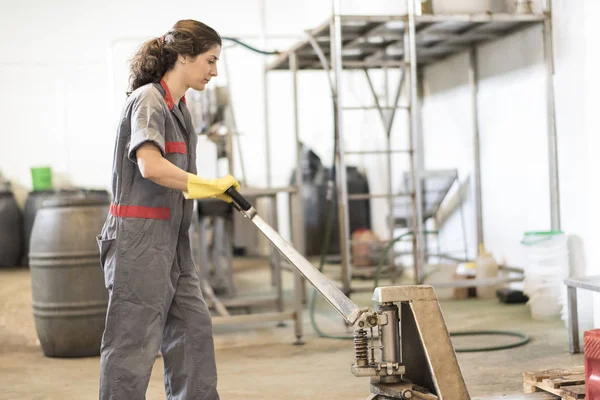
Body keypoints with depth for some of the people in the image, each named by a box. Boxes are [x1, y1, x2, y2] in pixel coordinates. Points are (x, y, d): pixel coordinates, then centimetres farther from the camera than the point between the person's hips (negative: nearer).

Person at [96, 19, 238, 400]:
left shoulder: (179, 107, 15)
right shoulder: (148, 100, -14)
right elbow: (150, 166, -29)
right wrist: (209, 186, -20)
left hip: (172, 241, 10)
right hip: (140, 239, -10)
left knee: (194, 327, 14)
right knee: (135, 340, -5)